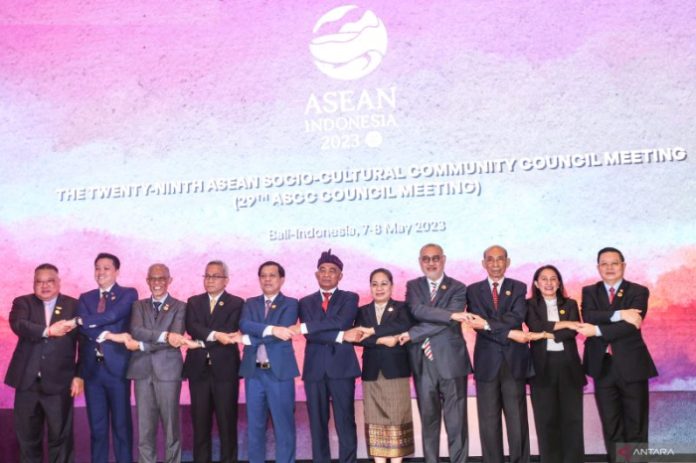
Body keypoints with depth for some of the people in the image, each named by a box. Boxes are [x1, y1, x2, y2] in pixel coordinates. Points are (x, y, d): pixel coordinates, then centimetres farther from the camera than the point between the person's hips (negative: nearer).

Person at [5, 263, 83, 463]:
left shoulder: (74, 306, 3)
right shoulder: (23, 303, 6)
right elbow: (18, 325, -15)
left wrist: (79, 375, -6)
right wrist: (48, 331, -27)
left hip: (59, 382, -2)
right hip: (27, 380, 2)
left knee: (61, 436, 4)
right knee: (27, 435, 11)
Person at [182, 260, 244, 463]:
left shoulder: (236, 303, 3)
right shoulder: (194, 302, 12)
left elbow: (229, 331, -11)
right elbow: (191, 327, -7)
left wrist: (201, 342, -13)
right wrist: (214, 335, -22)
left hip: (225, 370, -3)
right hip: (199, 370, 3)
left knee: (227, 423, 1)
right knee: (200, 423, 7)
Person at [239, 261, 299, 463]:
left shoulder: (290, 304, 3)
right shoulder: (250, 303, 13)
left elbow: (283, 335, -13)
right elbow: (244, 325, -8)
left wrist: (249, 339, -12)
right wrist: (271, 329, -23)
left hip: (280, 371, -3)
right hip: (254, 372, 3)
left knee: (283, 425, 1)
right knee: (255, 426, 8)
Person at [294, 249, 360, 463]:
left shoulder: (350, 298, 7)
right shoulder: (306, 302, 13)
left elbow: (341, 322, -13)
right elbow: (310, 334, -3)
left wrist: (304, 327, -15)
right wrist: (340, 337, -14)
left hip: (342, 367, -2)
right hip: (315, 369, 2)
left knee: (345, 423, -1)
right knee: (317, 424, 5)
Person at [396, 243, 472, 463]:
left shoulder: (458, 288, 2)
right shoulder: (413, 286, 10)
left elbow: (449, 323, -11)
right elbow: (417, 310, -10)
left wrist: (413, 334, -12)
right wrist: (451, 313, -19)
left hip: (451, 360, -2)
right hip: (423, 362, 2)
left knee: (456, 420, 0)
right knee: (428, 419, 9)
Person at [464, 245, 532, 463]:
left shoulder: (518, 288, 8)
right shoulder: (474, 290, 7)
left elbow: (517, 317, -9)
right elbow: (478, 324, -6)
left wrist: (488, 324, -17)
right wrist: (509, 334, -13)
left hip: (514, 361, 0)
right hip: (487, 362, 0)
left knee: (517, 418, 2)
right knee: (489, 420, 4)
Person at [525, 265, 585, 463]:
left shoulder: (570, 304, 11)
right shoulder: (530, 305, 7)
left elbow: (573, 331, -5)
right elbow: (535, 326, -12)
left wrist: (546, 334, -13)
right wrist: (562, 324, -11)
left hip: (568, 364, 1)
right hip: (542, 366, -1)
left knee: (572, 417, 0)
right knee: (546, 418, 0)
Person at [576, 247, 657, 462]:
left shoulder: (638, 291, 0)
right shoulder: (589, 292, 8)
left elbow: (631, 326, -15)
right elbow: (588, 317, -12)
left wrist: (597, 331, -18)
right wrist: (618, 315, -22)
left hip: (631, 365, -2)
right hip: (602, 366, 2)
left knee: (636, 426, 4)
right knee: (611, 427, 8)